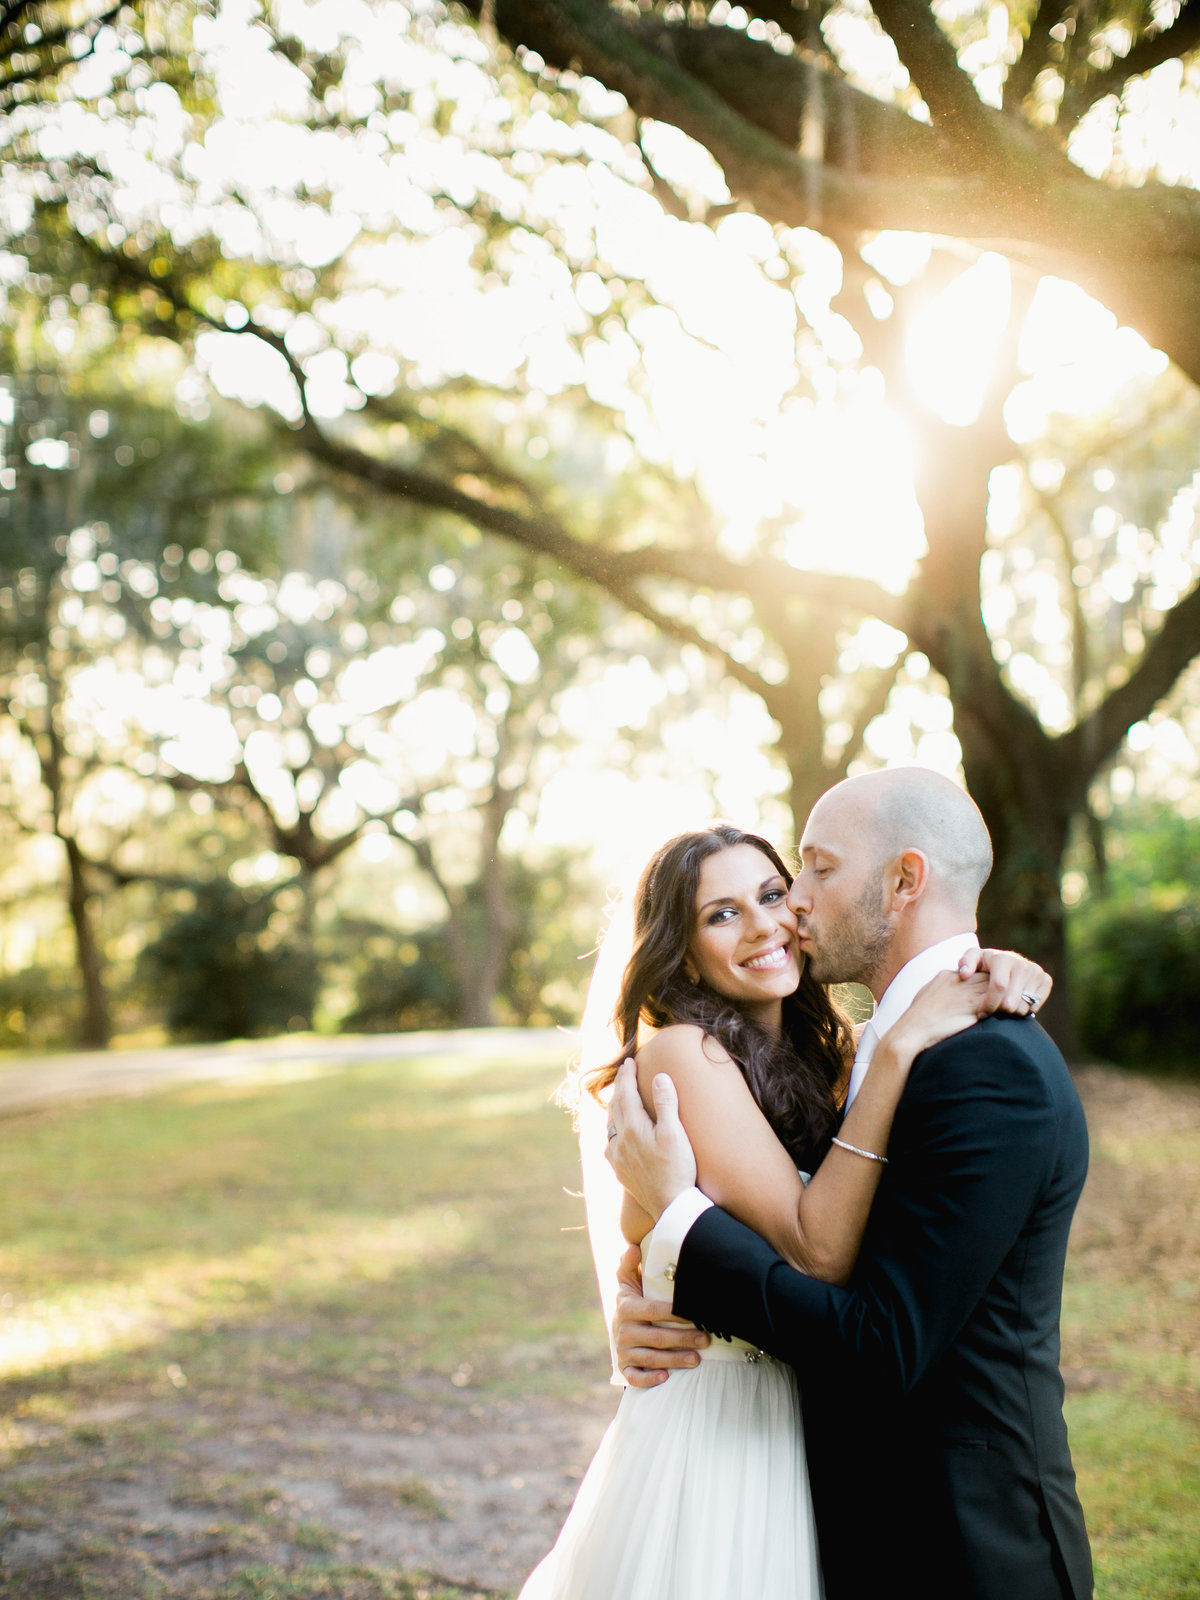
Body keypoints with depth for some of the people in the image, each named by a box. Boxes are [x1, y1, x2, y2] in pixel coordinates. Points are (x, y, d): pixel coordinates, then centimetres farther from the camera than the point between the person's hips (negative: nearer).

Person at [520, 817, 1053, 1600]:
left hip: (790, 1428, 8)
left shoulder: (812, 1060, 8)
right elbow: (819, 1249, -24)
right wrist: (898, 1047, -25)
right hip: (710, 1434, -8)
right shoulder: (682, 1054, -18)